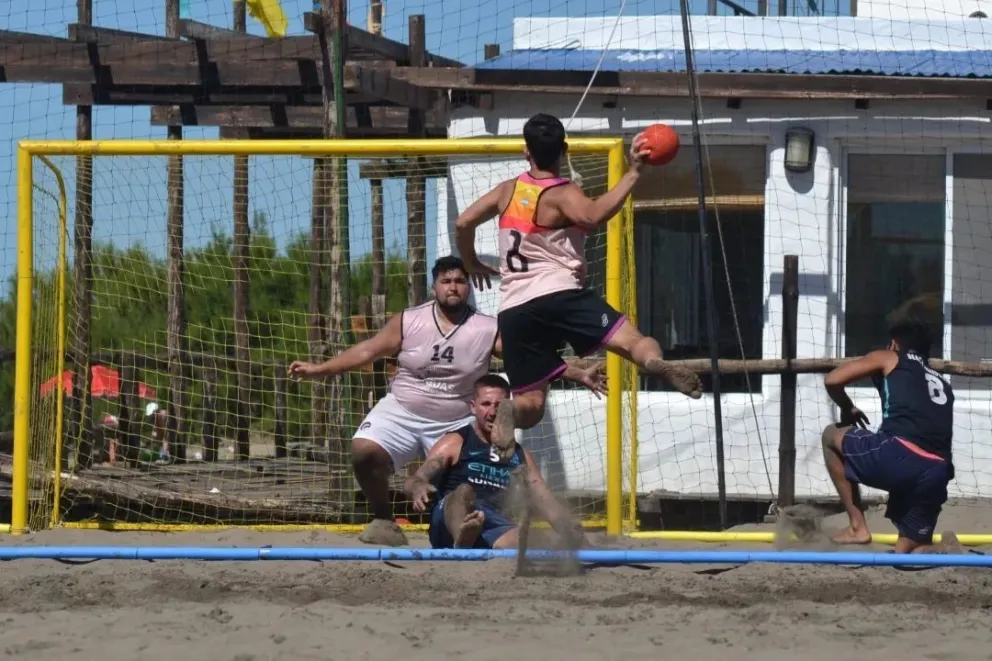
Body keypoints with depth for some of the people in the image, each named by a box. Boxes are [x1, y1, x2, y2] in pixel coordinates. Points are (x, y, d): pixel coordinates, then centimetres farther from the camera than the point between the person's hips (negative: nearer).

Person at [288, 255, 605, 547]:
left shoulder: (488, 331, -7)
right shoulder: (409, 322, -5)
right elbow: (368, 350, 1)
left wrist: (579, 374, -18)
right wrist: (318, 369, -2)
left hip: (456, 424, 0)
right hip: (401, 413, 0)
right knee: (363, 450, -23)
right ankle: (384, 521, -3)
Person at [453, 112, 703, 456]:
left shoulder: (508, 190, 16)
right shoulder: (562, 194, -3)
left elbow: (463, 223, 21)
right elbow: (594, 216, -24)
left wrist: (473, 264, 38)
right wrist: (632, 173, -21)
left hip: (514, 310, 5)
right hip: (558, 296, -5)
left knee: (530, 404, 8)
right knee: (633, 340, -16)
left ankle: (509, 411, -29)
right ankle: (656, 364, -53)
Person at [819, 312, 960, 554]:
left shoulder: (888, 359, 20)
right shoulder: (943, 385, 34)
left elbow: (832, 380, 12)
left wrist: (848, 410, 31)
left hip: (898, 456, -5)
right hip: (937, 476, 5)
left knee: (832, 436, 24)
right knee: (906, 553, 19)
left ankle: (857, 525, 15)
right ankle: (947, 551, -16)